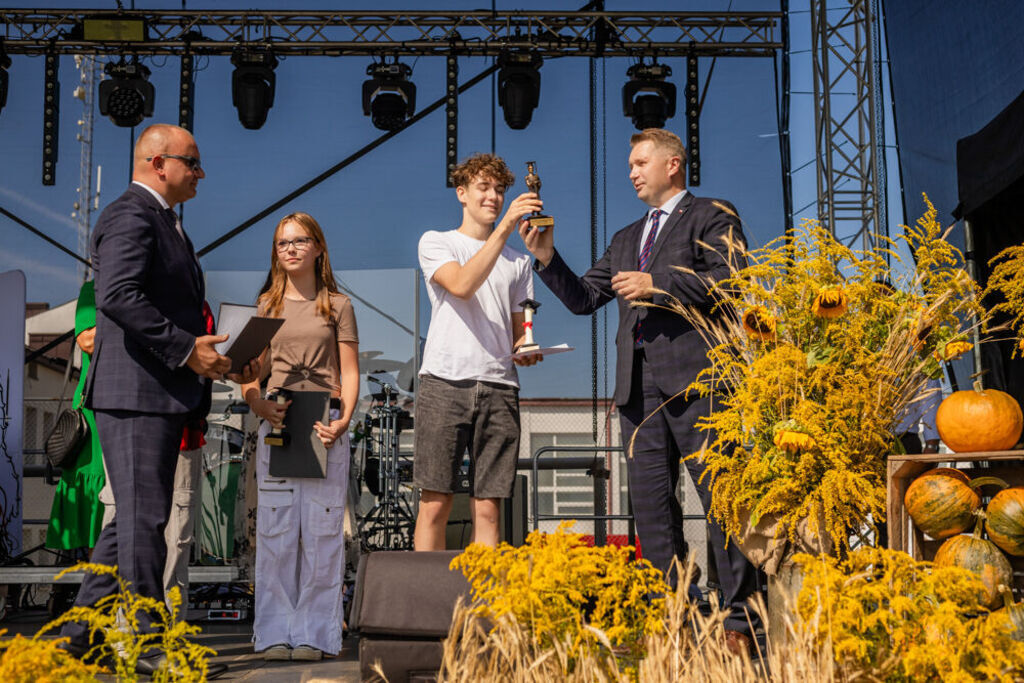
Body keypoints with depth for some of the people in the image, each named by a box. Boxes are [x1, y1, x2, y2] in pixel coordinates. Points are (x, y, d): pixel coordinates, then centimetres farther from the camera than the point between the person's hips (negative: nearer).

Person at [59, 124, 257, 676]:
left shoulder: (164, 221, 23)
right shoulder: (130, 216, -11)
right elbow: (117, 296, -24)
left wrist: (218, 355, 14)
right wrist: (185, 349, -22)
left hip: (161, 395, 11)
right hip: (135, 393, -11)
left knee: (133, 517, 14)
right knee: (143, 517, -4)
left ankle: (80, 633, 23)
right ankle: (145, 644, 4)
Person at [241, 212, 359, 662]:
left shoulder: (338, 305, 10)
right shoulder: (267, 304, 14)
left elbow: (349, 372, 6)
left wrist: (344, 419, -11)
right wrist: (260, 405, -11)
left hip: (324, 426, -1)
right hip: (277, 422, 1)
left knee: (322, 528, -3)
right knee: (275, 529, -1)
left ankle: (314, 634, 3)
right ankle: (275, 634, 5)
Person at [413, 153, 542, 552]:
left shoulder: (517, 262, 22)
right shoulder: (436, 243, 10)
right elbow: (462, 285, -10)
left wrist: (525, 349, 0)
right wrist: (504, 228, -15)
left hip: (499, 388, 3)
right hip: (444, 383, -3)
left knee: (487, 508, 0)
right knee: (435, 503, -6)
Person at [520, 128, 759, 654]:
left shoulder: (711, 216, 7)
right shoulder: (626, 239, 27)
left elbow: (729, 280, -8)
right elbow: (584, 298, 21)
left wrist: (657, 286, -12)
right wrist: (548, 258, 8)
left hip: (693, 377, -7)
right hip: (638, 384, 7)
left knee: (720, 498, -7)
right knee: (650, 506, 5)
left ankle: (739, 620, -4)